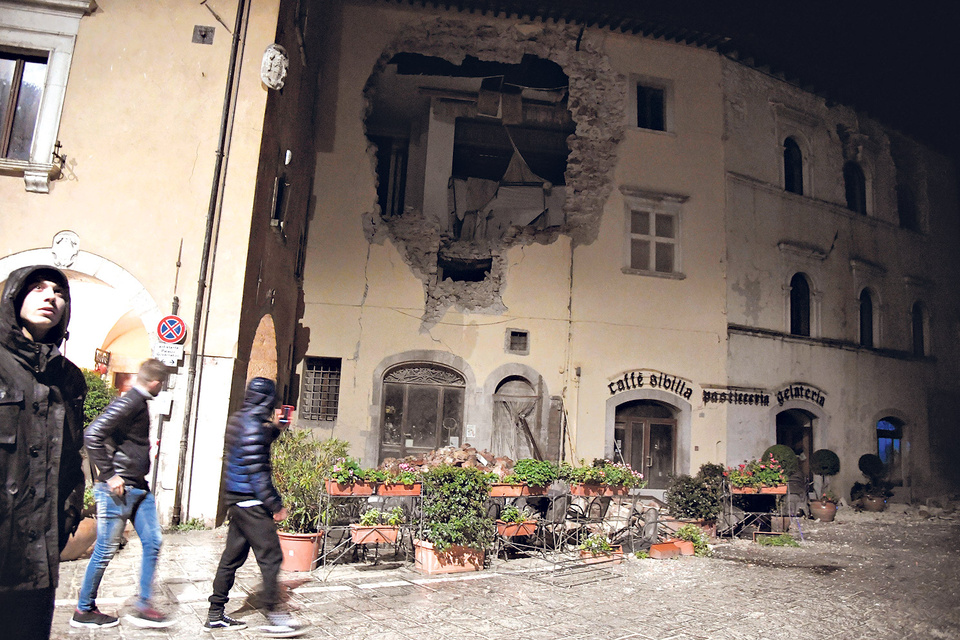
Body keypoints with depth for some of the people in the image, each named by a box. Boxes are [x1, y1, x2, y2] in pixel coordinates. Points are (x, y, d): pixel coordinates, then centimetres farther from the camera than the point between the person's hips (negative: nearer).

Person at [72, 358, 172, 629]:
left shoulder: (140, 403, 12)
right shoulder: (128, 402, -17)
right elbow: (92, 435, -25)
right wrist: (109, 475, -21)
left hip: (139, 488, 9)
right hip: (119, 489, -9)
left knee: (152, 543, 6)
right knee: (105, 550, 4)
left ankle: (143, 607, 13)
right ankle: (83, 610, 22)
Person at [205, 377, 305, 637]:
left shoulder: (239, 419, 11)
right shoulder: (253, 424, -18)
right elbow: (257, 471, -21)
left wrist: (274, 428, 19)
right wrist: (275, 505, -17)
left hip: (236, 498, 10)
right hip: (249, 499, -10)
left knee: (233, 555, 16)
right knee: (270, 556, -5)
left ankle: (215, 615, 24)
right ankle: (274, 617, 0)